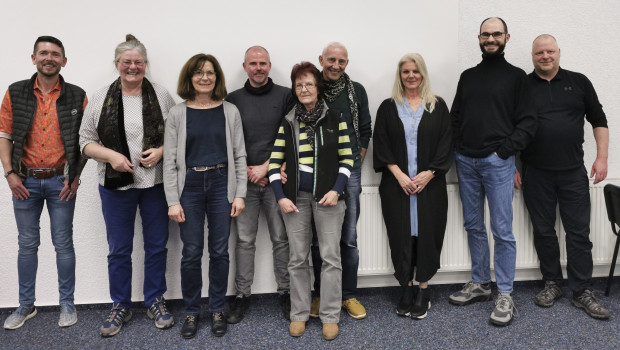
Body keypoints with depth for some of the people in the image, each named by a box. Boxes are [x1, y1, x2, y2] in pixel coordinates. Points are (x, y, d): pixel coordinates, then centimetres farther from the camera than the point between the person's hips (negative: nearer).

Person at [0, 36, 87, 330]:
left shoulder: (76, 96, 0)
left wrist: (75, 177, -5)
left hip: (61, 181, -1)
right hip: (25, 181, 2)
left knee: (63, 244, 5)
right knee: (27, 244, 11)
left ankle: (67, 304, 19)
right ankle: (26, 305, 25)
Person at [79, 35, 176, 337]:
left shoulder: (161, 96, 0)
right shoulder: (100, 99, 2)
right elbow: (86, 141, 4)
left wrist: (161, 151, -13)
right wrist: (110, 155, -13)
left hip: (155, 184, 0)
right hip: (116, 186, 1)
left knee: (157, 245, 9)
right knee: (119, 249, 10)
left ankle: (155, 302, 27)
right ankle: (120, 307, 26)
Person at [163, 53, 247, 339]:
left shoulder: (230, 111, 3)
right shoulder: (177, 113, 1)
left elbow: (239, 155, 4)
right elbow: (170, 160, -1)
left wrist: (240, 194, -2)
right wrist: (173, 200, -6)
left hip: (221, 184, 1)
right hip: (190, 186, 0)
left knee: (219, 251, 8)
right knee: (191, 253, 5)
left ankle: (217, 310, 25)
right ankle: (191, 312, 22)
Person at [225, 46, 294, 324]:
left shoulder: (286, 96, 4)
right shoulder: (233, 99, 8)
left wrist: (266, 167, -9)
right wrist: (246, 171, -5)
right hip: (244, 179, 1)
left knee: (281, 239, 4)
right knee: (244, 240, 6)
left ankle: (285, 292, 18)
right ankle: (242, 295, 17)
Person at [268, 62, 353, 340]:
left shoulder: (335, 119, 2)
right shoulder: (287, 123, 6)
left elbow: (347, 159, 2)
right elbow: (274, 163, 4)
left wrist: (336, 190, -10)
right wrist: (280, 197, -5)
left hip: (327, 195, -1)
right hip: (295, 197, 2)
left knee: (330, 257, 2)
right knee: (298, 258, 8)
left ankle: (330, 316, 16)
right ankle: (299, 314, 22)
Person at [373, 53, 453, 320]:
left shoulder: (437, 106, 6)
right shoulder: (388, 108, 6)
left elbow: (446, 143, 1)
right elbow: (381, 145, 0)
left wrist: (429, 173, -10)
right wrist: (399, 174, -11)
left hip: (429, 184, 0)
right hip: (397, 184, 0)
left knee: (427, 233, 2)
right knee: (401, 234, 3)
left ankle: (423, 291, 15)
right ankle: (407, 289, 17)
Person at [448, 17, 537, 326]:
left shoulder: (515, 76, 3)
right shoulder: (468, 76, 15)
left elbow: (528, 122, -2)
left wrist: (504, 150, -12)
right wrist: (458, 148, 4)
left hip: (497, 162, -4)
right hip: (466, 162, 5)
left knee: (502, 231, -3)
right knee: (473, 226, 11)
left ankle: (505, 295, 7)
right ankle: (480, 284, 24)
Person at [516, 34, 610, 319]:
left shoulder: (578, 82, 7)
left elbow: (599, 121, 10)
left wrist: (601, 157, 1)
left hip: (573, 172, 1)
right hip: (536, 175, 0)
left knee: (579, 232, 3)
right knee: (543, 231, 8)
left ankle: (582, 293, 13)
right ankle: (552, 284, 23)